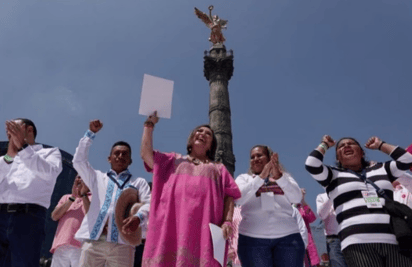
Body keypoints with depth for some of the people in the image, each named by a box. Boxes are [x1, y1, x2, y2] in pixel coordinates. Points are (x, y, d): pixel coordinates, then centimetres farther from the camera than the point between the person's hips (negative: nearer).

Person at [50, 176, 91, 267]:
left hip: (81, 247, -4)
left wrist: (83, 195, -4)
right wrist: (72, 197, 1)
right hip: (61, 246, 4)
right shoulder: (66, 197, 25)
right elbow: (54, 216, 9)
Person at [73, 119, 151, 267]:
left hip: (122, 243, -1)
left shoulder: (139, 182, 18)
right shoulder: (98, 178, 24)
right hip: (93, 240, 2)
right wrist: (91, 133, 11)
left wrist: (139, 217, -21)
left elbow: (149, 203, 2)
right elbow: (79, 160, 13)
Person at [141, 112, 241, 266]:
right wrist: (150, 124, 18)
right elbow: (146, 153, 17)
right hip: (172, 224, 0)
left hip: (203, 226, 0)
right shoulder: (173, 160, 28)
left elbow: (229, 195, 14)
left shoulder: (219, 168, 27)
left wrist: (227, 221, -3)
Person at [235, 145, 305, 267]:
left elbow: (297, 198, -3)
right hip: (253, 239, 0)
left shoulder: (284, 177, 15)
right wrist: (261, 177, -16)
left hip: (287, 237, 1)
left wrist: (279, 177, -18)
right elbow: (239, 199, -7)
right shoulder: (244, 178, 13)